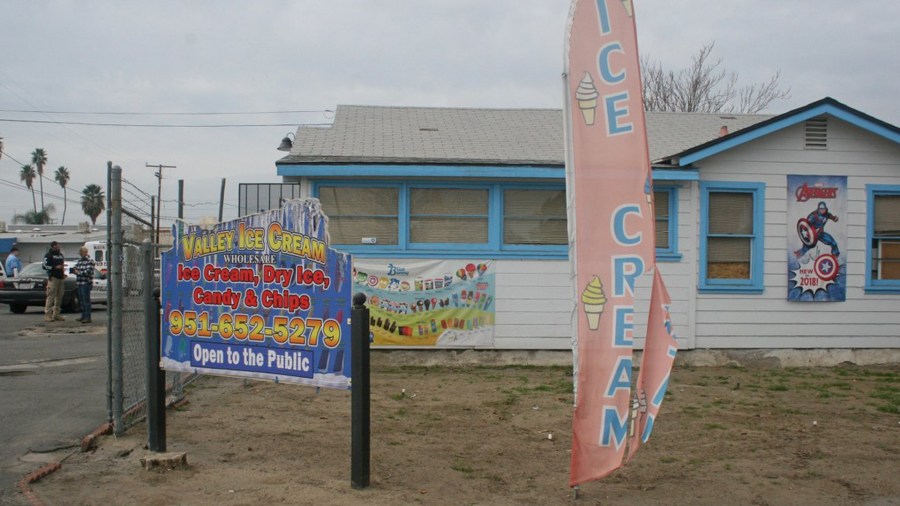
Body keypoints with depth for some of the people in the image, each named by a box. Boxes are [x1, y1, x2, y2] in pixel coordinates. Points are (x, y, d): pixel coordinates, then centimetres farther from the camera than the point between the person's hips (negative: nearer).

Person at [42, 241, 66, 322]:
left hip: (61, 278, 7)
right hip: (53, 278, -7)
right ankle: (48, 314, -9)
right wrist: (56, 267, -18)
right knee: (51, 297, -10)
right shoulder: (48, 255, -1)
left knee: (59, 297, 6)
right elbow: (45, 266, -10)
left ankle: (56, 314, 10)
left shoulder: (61, 254, 21)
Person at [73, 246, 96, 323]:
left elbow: (88, 272, -18)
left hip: (86, 283, -9)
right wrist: (74, 269, -2)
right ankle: (83, 316, 22)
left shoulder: (90, 261, -9)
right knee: (81, 300, 14)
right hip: (80, 283, 9)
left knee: (86, 300, -9)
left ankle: (88, 317, -8)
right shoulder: (79, 260, 17)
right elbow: (75, 268, 21)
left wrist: (79, 272, -16)